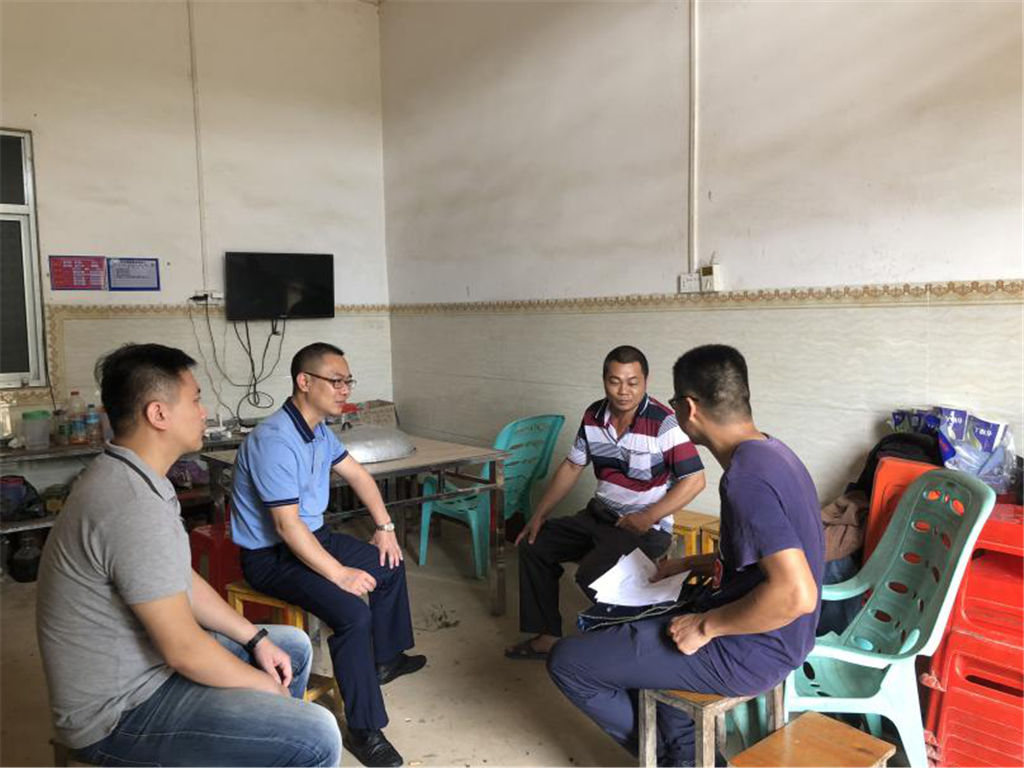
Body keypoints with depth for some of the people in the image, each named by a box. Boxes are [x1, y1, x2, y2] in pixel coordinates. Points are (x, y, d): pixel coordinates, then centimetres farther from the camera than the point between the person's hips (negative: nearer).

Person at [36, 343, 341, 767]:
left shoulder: (126, 477, 4)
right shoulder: (135, 508, -29)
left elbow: (183, 580, 13)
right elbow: (185, 651, -25)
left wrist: (255, 638, 8)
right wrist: (268, 687, -9)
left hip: (142, 659, 10)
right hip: (119, 710, -10)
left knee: (294, 645, 21)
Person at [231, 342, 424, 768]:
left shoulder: (318, 428, 3)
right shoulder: (275, 441, -28)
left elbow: (357, 474, 16)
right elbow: (287, 526, -30)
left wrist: (385, 527, 9)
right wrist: (339, 574, -27)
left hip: (312, 536, 10)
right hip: (270, 556, -10)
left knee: (391, 565, 16)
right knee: (352, 611, -28)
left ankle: (386, 659, 36)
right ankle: (364, 730, -13)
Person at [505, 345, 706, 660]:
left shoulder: (663, 423, -20)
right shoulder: (594, 415, 1)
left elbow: (695, 480, -21)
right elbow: (572, 466, 11)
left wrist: (648, 518, -25)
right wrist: (539, 515, 10)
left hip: (645, 527, -7)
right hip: (598, 515, 8)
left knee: (591, 575, -29)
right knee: (533, 545, 6)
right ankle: (546, 636, 16)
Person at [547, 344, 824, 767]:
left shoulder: (746, 476, -27)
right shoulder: (770, 451, 4)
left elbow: (798, 595, -32)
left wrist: (706, 626, -21)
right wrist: (687, 565, 16)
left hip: (748, 653, -10)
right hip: (777, 640, 10)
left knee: (566, 661, -4)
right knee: (630, 623, 30)